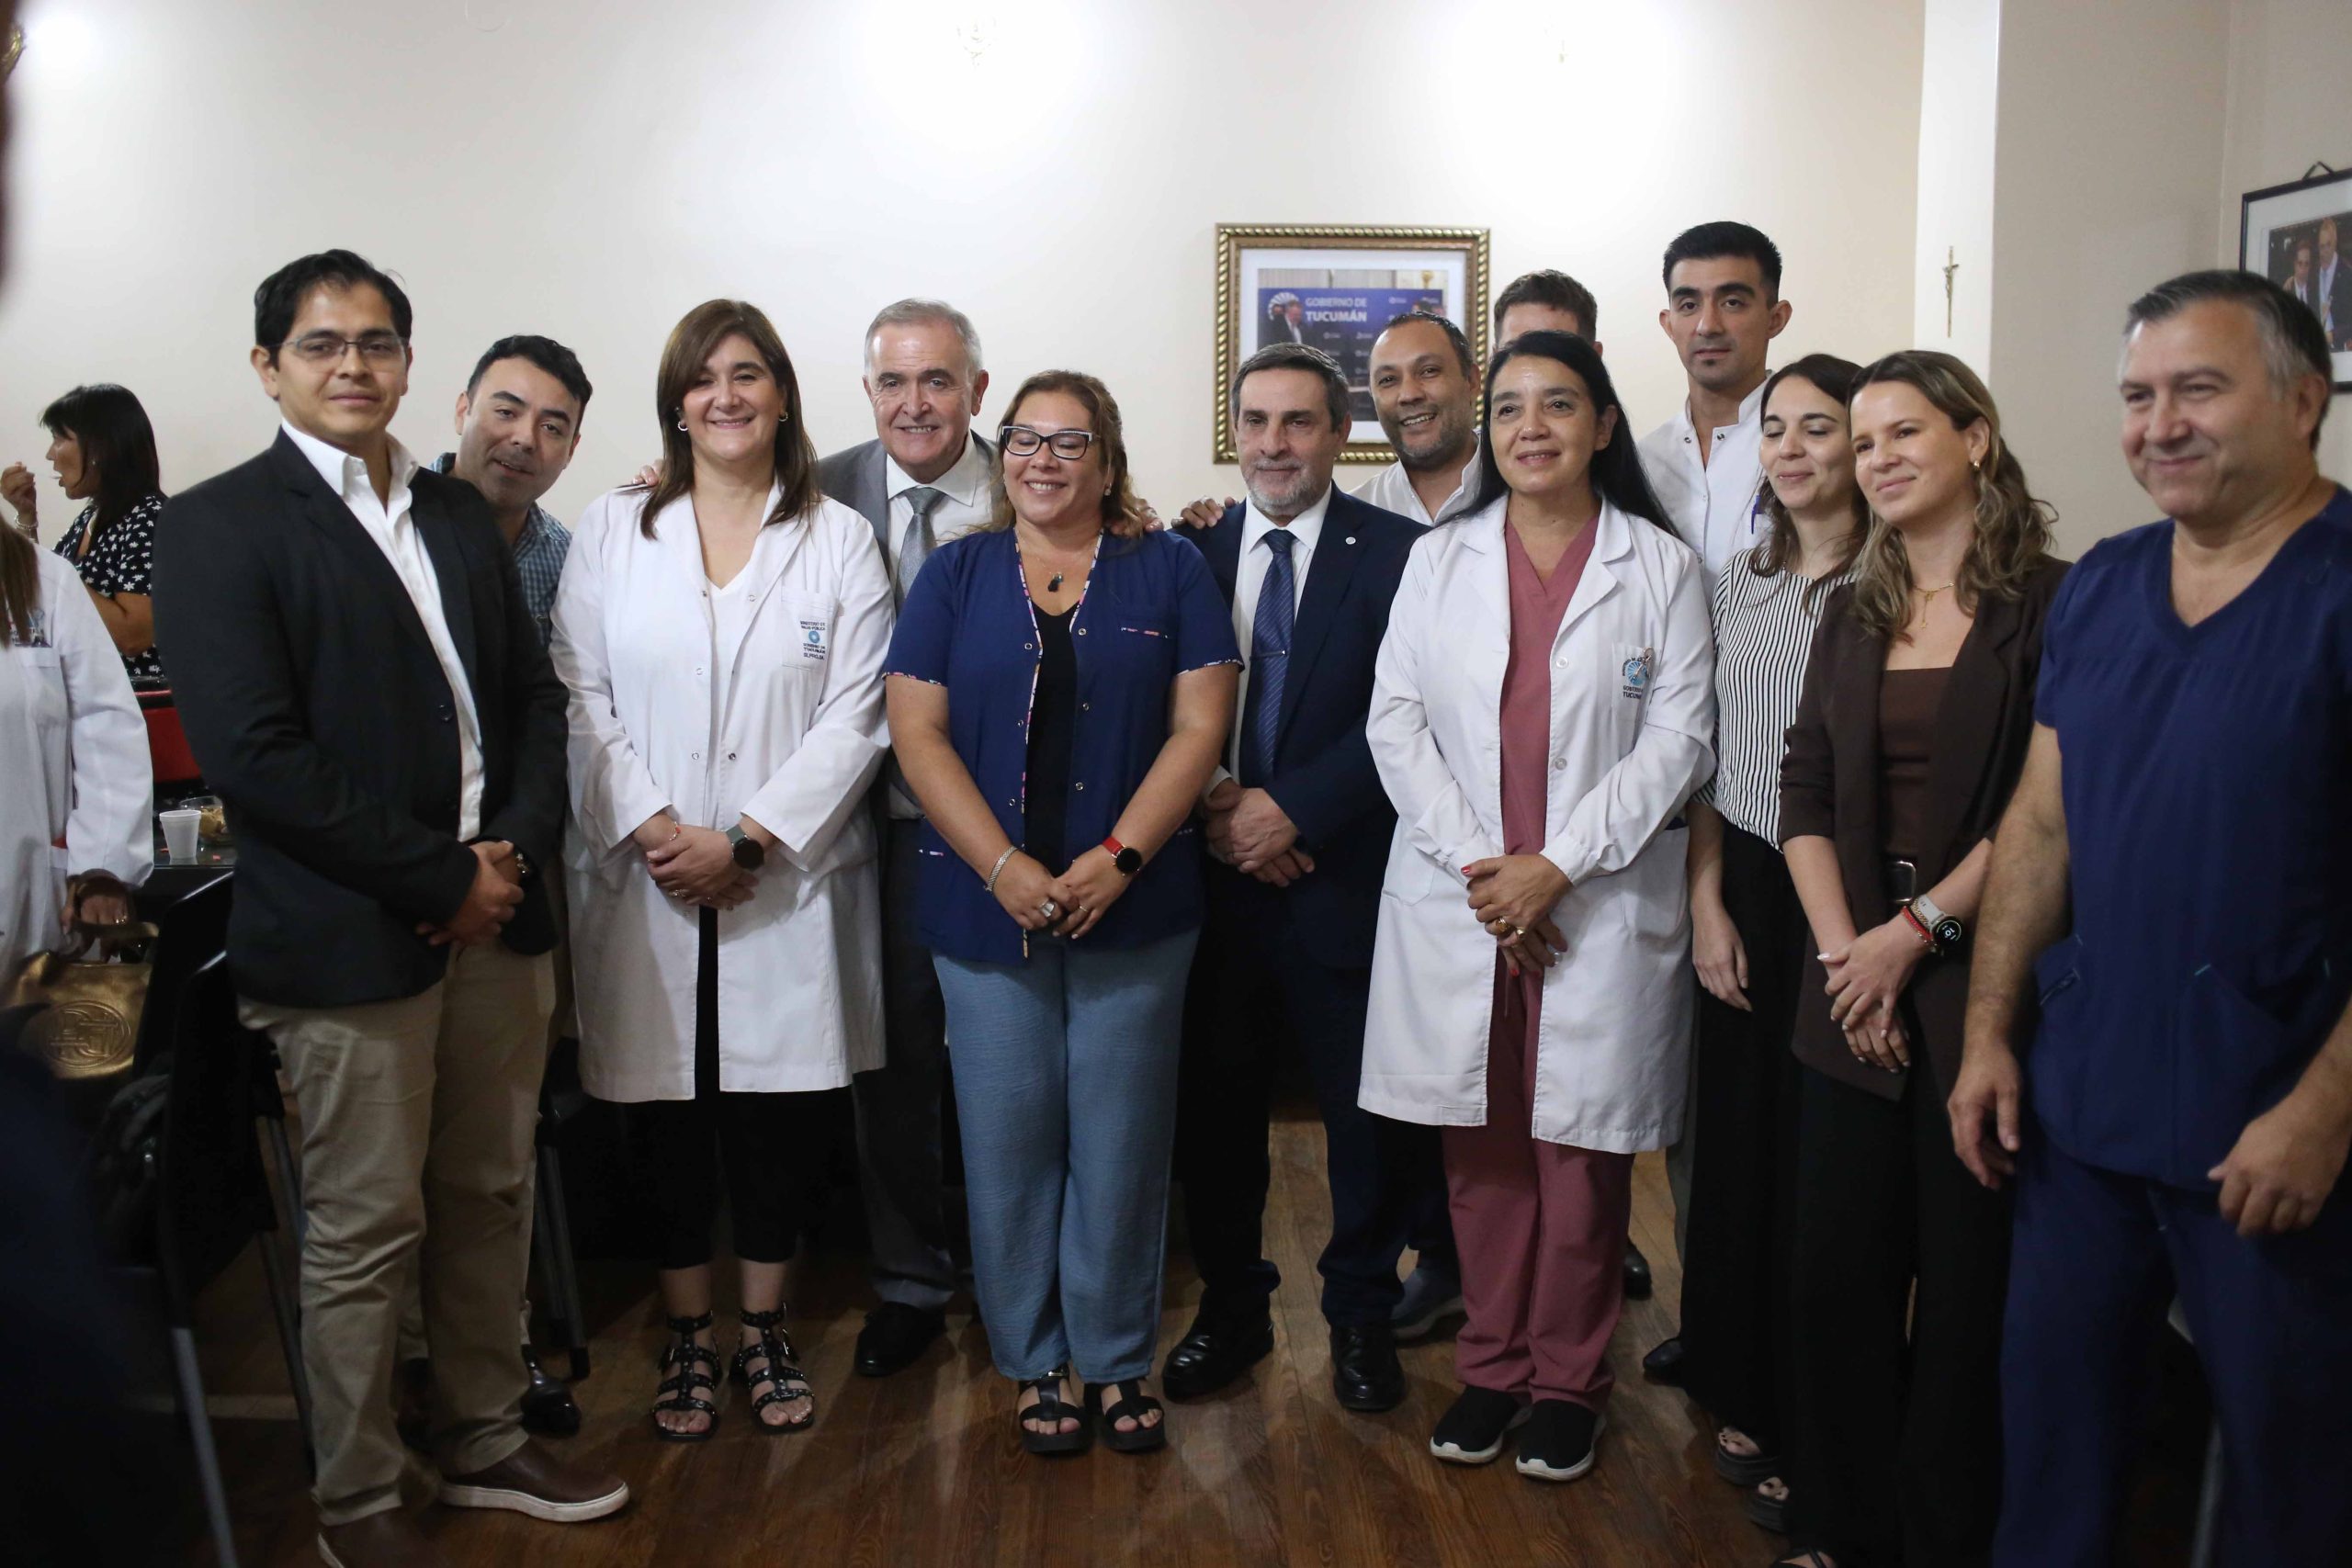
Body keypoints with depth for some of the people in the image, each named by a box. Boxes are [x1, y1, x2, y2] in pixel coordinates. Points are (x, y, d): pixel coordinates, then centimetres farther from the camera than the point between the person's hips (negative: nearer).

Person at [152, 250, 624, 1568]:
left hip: (495, 915, 6)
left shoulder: (460, 514, 13)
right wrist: (442, 879, -15)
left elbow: (534, 695, 12)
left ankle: (486, 1443, 34)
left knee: (492, 1199, 15)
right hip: (348, 940, -6)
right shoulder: (220, 525, -6)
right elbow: (255, 752, -16)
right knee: (367, 1233, 6)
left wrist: (518, 851, -5)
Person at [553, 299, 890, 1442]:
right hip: (643, 885, 1)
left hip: (788, 886, 0)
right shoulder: (612, 530, 8)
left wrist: (746, 841, -12)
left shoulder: (839, 539, 4)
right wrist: (652, 831, -12)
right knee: (667, 1121, 7)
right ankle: (685, 1341, 23)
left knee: (776, 1114, 7)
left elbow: (856, 715, -4)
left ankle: (764, 1332, 24)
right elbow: (580, 697, 1)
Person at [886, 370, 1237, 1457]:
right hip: (986, 907, 1)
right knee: (1008, 1140, 6)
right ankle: (1034, 1363, 22)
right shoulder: (957, 574, 8)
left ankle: (1117, 1360, 21)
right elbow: (917, 731, 0)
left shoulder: (1167, 570, 6)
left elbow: (1200, 726, -1)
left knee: (1123, 1140, 5)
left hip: (1132, 907, -1)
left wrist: (1118, 858, -13)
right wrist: (1005, 868, -11)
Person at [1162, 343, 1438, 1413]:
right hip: (1217, 877, 3)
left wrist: (1293, 809, -16)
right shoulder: (1194, 552, 8)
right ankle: (1231, 1309, 31)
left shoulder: (1397, 553, -4)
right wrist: (1217, 807, -10)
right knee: (1215, 1106, 12)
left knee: (1367, 1113, 8)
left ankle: (1362, 1314, 29)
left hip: (1346, 880, -3)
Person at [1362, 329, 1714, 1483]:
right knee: (1480, 1147, 8)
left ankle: (1567, 1381, 21)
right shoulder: (1438, 559, 9)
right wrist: (1476, 863, -8)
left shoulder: (1660, 567, 3)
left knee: (1580, 1147, 4)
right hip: (1458, 901, 2)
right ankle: (1491, 1365, 24)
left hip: (1601, 902, -2)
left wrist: (1556, 866, -12)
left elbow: (1678, 738, -4)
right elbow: (1396, 723, 3)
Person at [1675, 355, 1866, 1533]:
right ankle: (1747, 1398, 28)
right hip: (1743, 889, 5)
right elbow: (1706, 754, 10)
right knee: (1738, 1141, 11)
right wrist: (1708, 903, 4)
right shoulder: (1740, 580, 9)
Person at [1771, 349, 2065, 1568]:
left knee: (1965, 1281, 5)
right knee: (1837, 1271, 9)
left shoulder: (2049, 603, -5)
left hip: (1981, 984, -5)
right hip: (1855, 987, 5)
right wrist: (1841, 948, -6)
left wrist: (1916, 931, -13)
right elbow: (1805, 785, 6)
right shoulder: (1856, 611, 12)